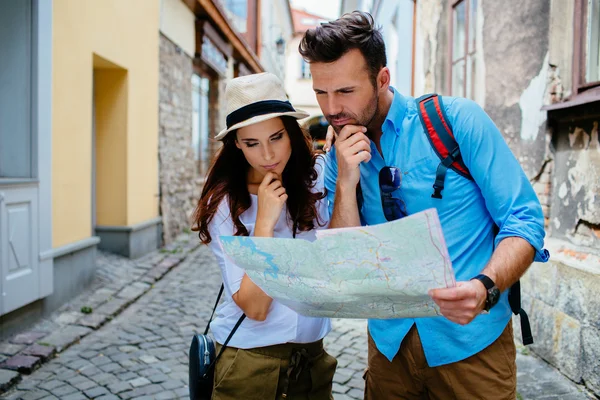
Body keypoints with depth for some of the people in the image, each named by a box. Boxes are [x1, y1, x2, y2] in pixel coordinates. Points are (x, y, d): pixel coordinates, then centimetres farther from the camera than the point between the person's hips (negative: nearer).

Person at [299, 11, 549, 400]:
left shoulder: (458, 120, -11)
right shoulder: (339, 158, 2)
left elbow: (524, 219, -12)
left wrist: (484, 287, -30)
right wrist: (346, 184, -16)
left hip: (469, 340, -3)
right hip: (389, 342, 4)